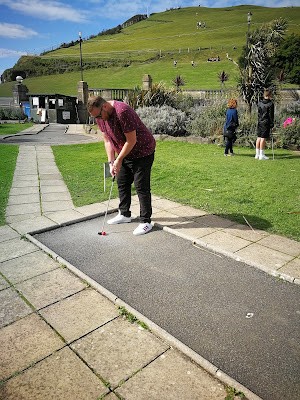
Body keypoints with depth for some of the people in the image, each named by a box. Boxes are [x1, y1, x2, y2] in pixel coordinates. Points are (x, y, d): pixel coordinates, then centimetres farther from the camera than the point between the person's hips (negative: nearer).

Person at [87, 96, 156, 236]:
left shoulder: (123, 112, -29)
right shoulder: (99, 116, -2)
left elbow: (131, 141, -26)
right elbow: (107, 140, 4)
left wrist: (118, 160, -17)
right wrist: (111, 162, -4)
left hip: (142, 152, -8)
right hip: (125, 153, 9)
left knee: (141, 187, -9)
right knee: (122, 182, 13)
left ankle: (146, 222, 0)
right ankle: (124, 215, 28)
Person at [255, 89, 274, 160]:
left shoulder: (260, 103, 8)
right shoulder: (271, 103, -7)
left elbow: (258, 114, 12)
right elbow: (271, 115, -7)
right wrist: (272, 125, -2)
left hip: (260, 123, 6)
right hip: (266, 123, -6)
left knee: (259, 138, 9)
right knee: (263, 138, -5)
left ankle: (257, 154, 13)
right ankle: (261, 155, -3)